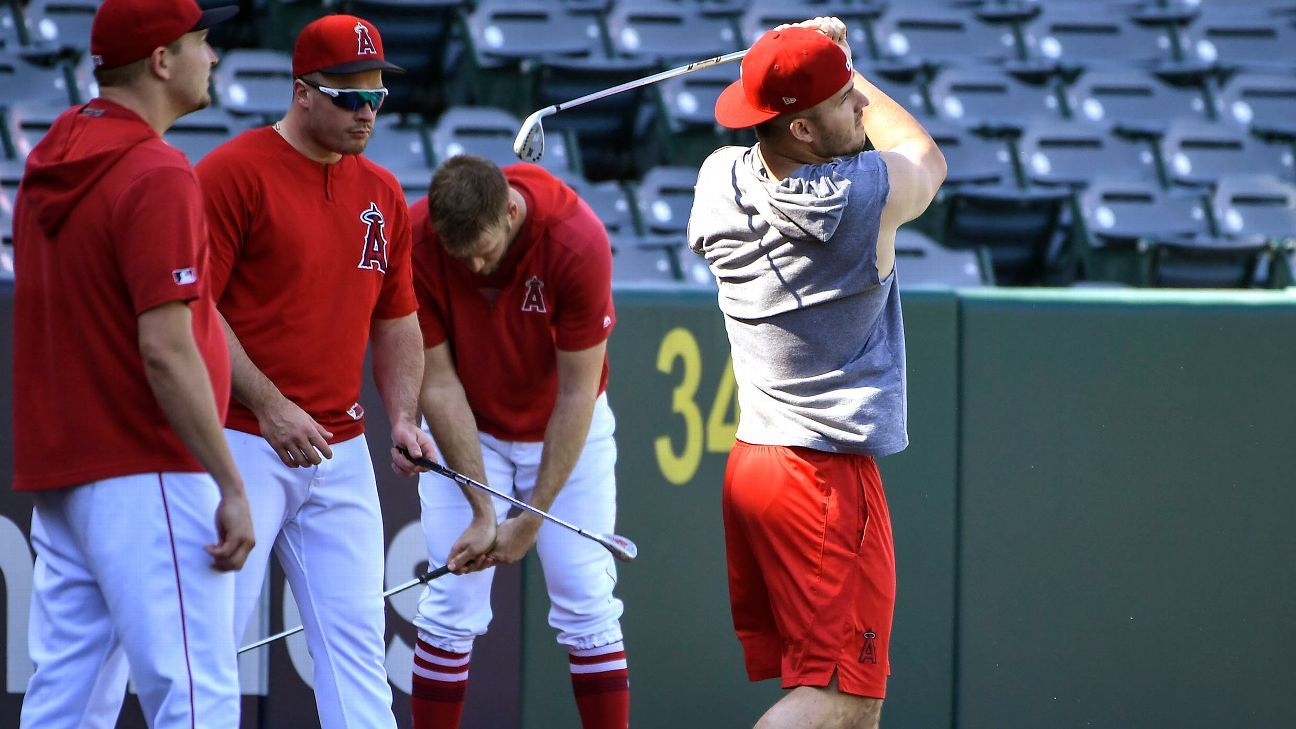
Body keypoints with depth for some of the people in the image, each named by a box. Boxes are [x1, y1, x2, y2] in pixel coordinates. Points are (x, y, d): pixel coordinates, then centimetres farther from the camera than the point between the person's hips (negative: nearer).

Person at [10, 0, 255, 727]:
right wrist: (232, 488, -18)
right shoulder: (157, 175, -15)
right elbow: (166, 351, -20)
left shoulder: (53, 157, 12)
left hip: (59, 475, 9)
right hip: (146, 476, -9)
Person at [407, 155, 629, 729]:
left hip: (567, 431, -1)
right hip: (466, 429, 1)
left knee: (586, 604, -5)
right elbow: (438, 381, -17)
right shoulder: (417, 241, -25)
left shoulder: (578, 240, -29)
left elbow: (577, 392, -21)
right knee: (451, 605, -6)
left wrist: (533, 517, -20)